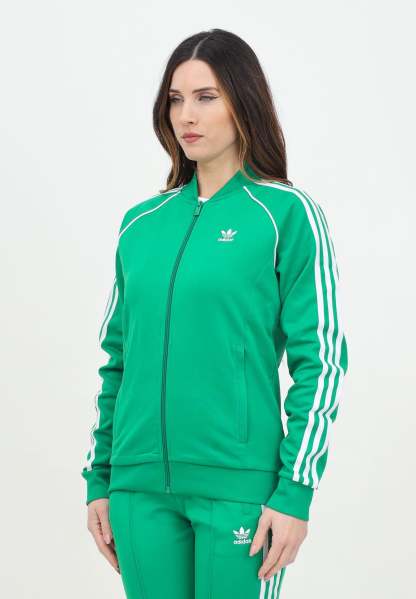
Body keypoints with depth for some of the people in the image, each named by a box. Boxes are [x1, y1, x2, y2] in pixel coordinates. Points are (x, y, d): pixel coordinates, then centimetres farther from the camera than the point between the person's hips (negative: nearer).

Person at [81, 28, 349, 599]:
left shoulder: (287, 213, -4)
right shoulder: (141, 223, 9)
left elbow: (320, 362, -6)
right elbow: (116, 358, 14)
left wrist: (296, 490, -11)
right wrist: (100, 478, 11)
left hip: (238, 484, -4)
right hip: (140, 488, 4)